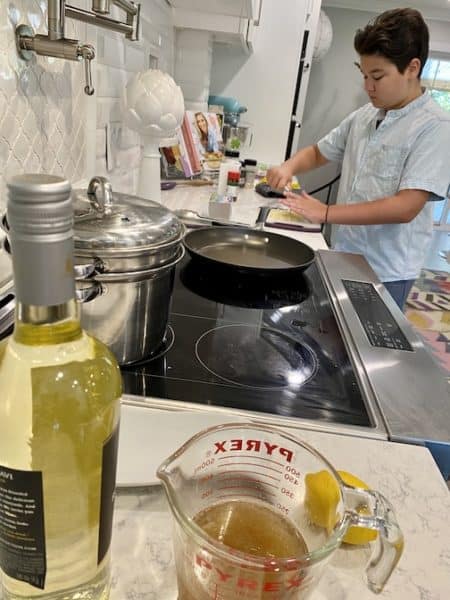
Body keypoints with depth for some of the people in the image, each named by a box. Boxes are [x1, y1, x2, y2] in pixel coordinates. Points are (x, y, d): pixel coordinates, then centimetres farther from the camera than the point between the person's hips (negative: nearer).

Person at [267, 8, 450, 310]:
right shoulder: (363, 117, 5)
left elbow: (406, 207, -23)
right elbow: (318, 152, 18)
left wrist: (327, 213, -23)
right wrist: (289, 167, -4)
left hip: (386, 272, -6)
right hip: (344, 257, 6)